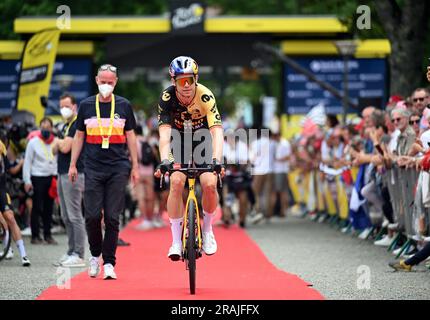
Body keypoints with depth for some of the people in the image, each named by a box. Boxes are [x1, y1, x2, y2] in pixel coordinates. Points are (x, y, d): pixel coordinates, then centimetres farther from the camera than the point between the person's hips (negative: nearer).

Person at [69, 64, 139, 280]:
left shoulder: (124, 106, 6)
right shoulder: (86, 105, 7)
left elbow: (130, 136, 10)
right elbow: (79, 136, 13)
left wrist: (135, 167, 7)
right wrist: (73, 165, 9)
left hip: (118, 169, 0)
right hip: (93, 169, 1)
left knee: (112, 217, -3)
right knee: (92, 216, -6)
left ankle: (109, 263, 3)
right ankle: (95, 255, 15)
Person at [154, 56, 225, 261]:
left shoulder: (205, 96, -29)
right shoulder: (167, 98, -26)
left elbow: (217, 131, -37)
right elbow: (164, 133, -33)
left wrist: (217, 160, -51)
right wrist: (164, 161, -49)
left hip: (202, 138, 0)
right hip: (179, 139, 0)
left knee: (210, 184, -19)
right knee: (176, 182, -20)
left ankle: (207, 231, 7)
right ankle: (176, 241, -13)